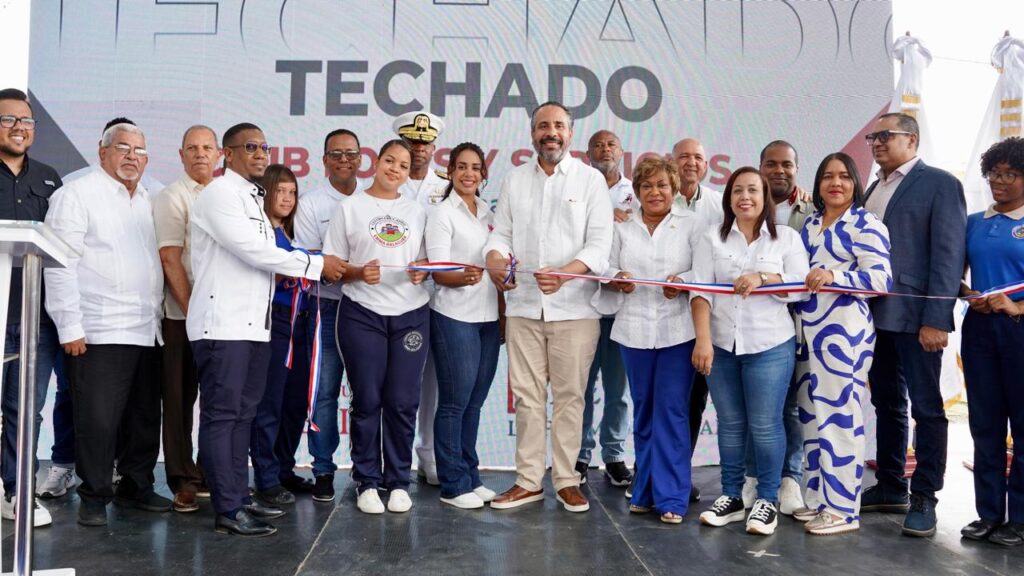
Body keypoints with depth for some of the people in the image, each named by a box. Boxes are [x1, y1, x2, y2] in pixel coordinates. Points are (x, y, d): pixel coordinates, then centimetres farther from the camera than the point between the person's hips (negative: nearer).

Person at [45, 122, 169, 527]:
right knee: (98, 421, -2)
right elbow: (60, 265, -9)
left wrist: (158, 314, 13)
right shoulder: (77, 195, -3)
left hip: (147, 332, 7)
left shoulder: (147, 202, 18)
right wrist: (70, 326, -13)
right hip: (99, 334, -6)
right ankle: (94, 497, 12)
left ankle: (136, 487, 24)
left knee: (145, 418, 11)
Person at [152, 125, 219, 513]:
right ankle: (183, 481, 11)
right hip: (183, 316, -5)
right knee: (180, 399, 3)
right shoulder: (172, 198, -3)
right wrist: (192, 310, -15)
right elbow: (170, 259, -10)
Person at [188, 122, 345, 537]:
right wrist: (315, 264, -9)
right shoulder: (220, 194, -7)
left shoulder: (253, 199, 21)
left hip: (254, 324, 9)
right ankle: (227, 511, -3)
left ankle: (240, 497, 19)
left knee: (243, 414, 12)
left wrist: (291, 270, 2)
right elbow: (253, 251, -15)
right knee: (221, 415, -5)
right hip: (222, 324, -9)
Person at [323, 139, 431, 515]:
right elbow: (332, 265, 3)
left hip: (411, 313, 2)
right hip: (362, 314, -2)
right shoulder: (350, 208, 6)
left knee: (403, 401, 2)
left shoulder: (417, 211, 14)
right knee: (367, 400, 2)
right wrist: (359, 272, -16)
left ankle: (398, 481, 15)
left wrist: (423, 271, -6)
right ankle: (366, 482, 14)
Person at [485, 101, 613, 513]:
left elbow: (600, 243, -5)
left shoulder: (590, 180, 3)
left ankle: (567, 480, 15)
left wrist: (564, 273, -22)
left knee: (570, 395, 4)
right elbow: (501, 233, 10)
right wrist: (495, 259, -13)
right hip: (523, 305, 3)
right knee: (527, 395, 7)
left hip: (574, 307, -2)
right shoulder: (514, 180, 13)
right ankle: (528, 481, 16)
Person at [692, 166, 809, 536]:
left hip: (770, 346, -2)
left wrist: (762, 278, -19)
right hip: (722, 345, 2)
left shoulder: (786, 237, 4)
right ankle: (731, 496, 21)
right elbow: (701, 292, -3)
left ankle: (767, 500, 13)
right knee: (730, 423, 9)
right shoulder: (713, 240, 7)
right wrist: (702, 339, -14)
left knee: (765, 424, -1)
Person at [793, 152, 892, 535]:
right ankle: (818, 499, 23)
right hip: (808, 329, 8)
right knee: (812, 414, 12)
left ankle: (843, 509, 4)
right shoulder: (810, 224, 16)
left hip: (843, 330, -8)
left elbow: (881, 279, -14)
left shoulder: (866, 224, -6)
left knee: (839, 415, -5)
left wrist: (834, 277, -27)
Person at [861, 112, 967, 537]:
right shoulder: (873, 189, 17)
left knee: (926, 407, 2)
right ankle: (891, 487, 24)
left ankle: (924, 498, 10)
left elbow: (948, 255, -11)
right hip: (874, 314, 7)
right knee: (887, 404, 14)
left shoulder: (940, 183, -4)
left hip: (915, 315, -7)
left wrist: (935, 319, -18)